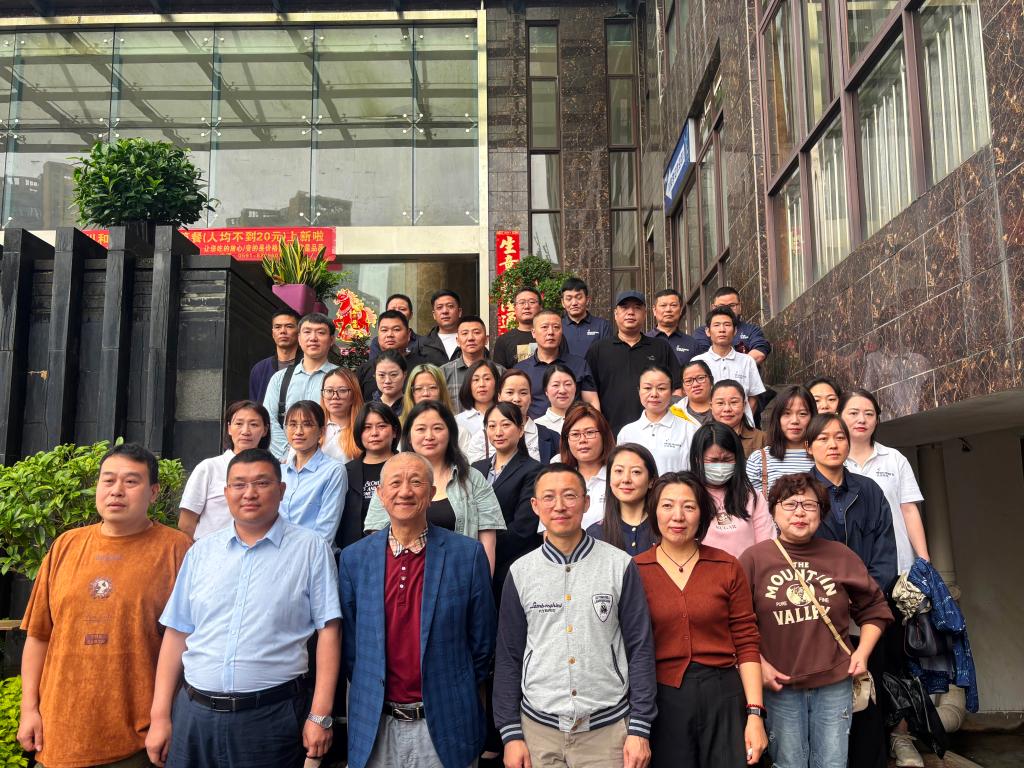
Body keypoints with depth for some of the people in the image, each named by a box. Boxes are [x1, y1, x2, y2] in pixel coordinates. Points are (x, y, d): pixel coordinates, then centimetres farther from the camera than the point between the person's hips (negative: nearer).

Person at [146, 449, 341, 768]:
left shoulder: (311, 549, -4)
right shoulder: (201, 551, 7)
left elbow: (327, 631, -6)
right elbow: (177, 634, 8)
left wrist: (320, 716, -10)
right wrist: (160, 717, 4)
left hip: (272, 716, -3)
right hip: (193, 714, 3)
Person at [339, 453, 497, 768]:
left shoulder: (468, 554, -7)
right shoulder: (354, 558, 0)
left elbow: (481, 639, 0)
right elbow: (349, 642, 6)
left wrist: (457, 699, 4)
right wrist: (368, 694, 5)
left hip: (445, 726, -1)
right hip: (374, 727, 2)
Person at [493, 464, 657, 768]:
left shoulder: (619, 565, -5)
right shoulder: (520, 572, 0)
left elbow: (640, 648, -3)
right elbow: (508, 656, 3)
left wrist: (640, 728, -6)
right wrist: (510, 733, 0)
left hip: (608, 728, -1)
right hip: (539, 727, 1)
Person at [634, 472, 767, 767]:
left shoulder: (727, 567, -1)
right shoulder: (635, 571, -4)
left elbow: (746, 643, 0)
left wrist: (755, 713, -5)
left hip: (723, 697, 1)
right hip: (662, 699, 0)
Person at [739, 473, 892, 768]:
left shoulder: (841, 556, 3)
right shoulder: (754, 558, -5)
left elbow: (874, 609, 13)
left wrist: (862, 652, 2)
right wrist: (759, 664, -9)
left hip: (834, 683, 2)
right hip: (779, 685, -2)